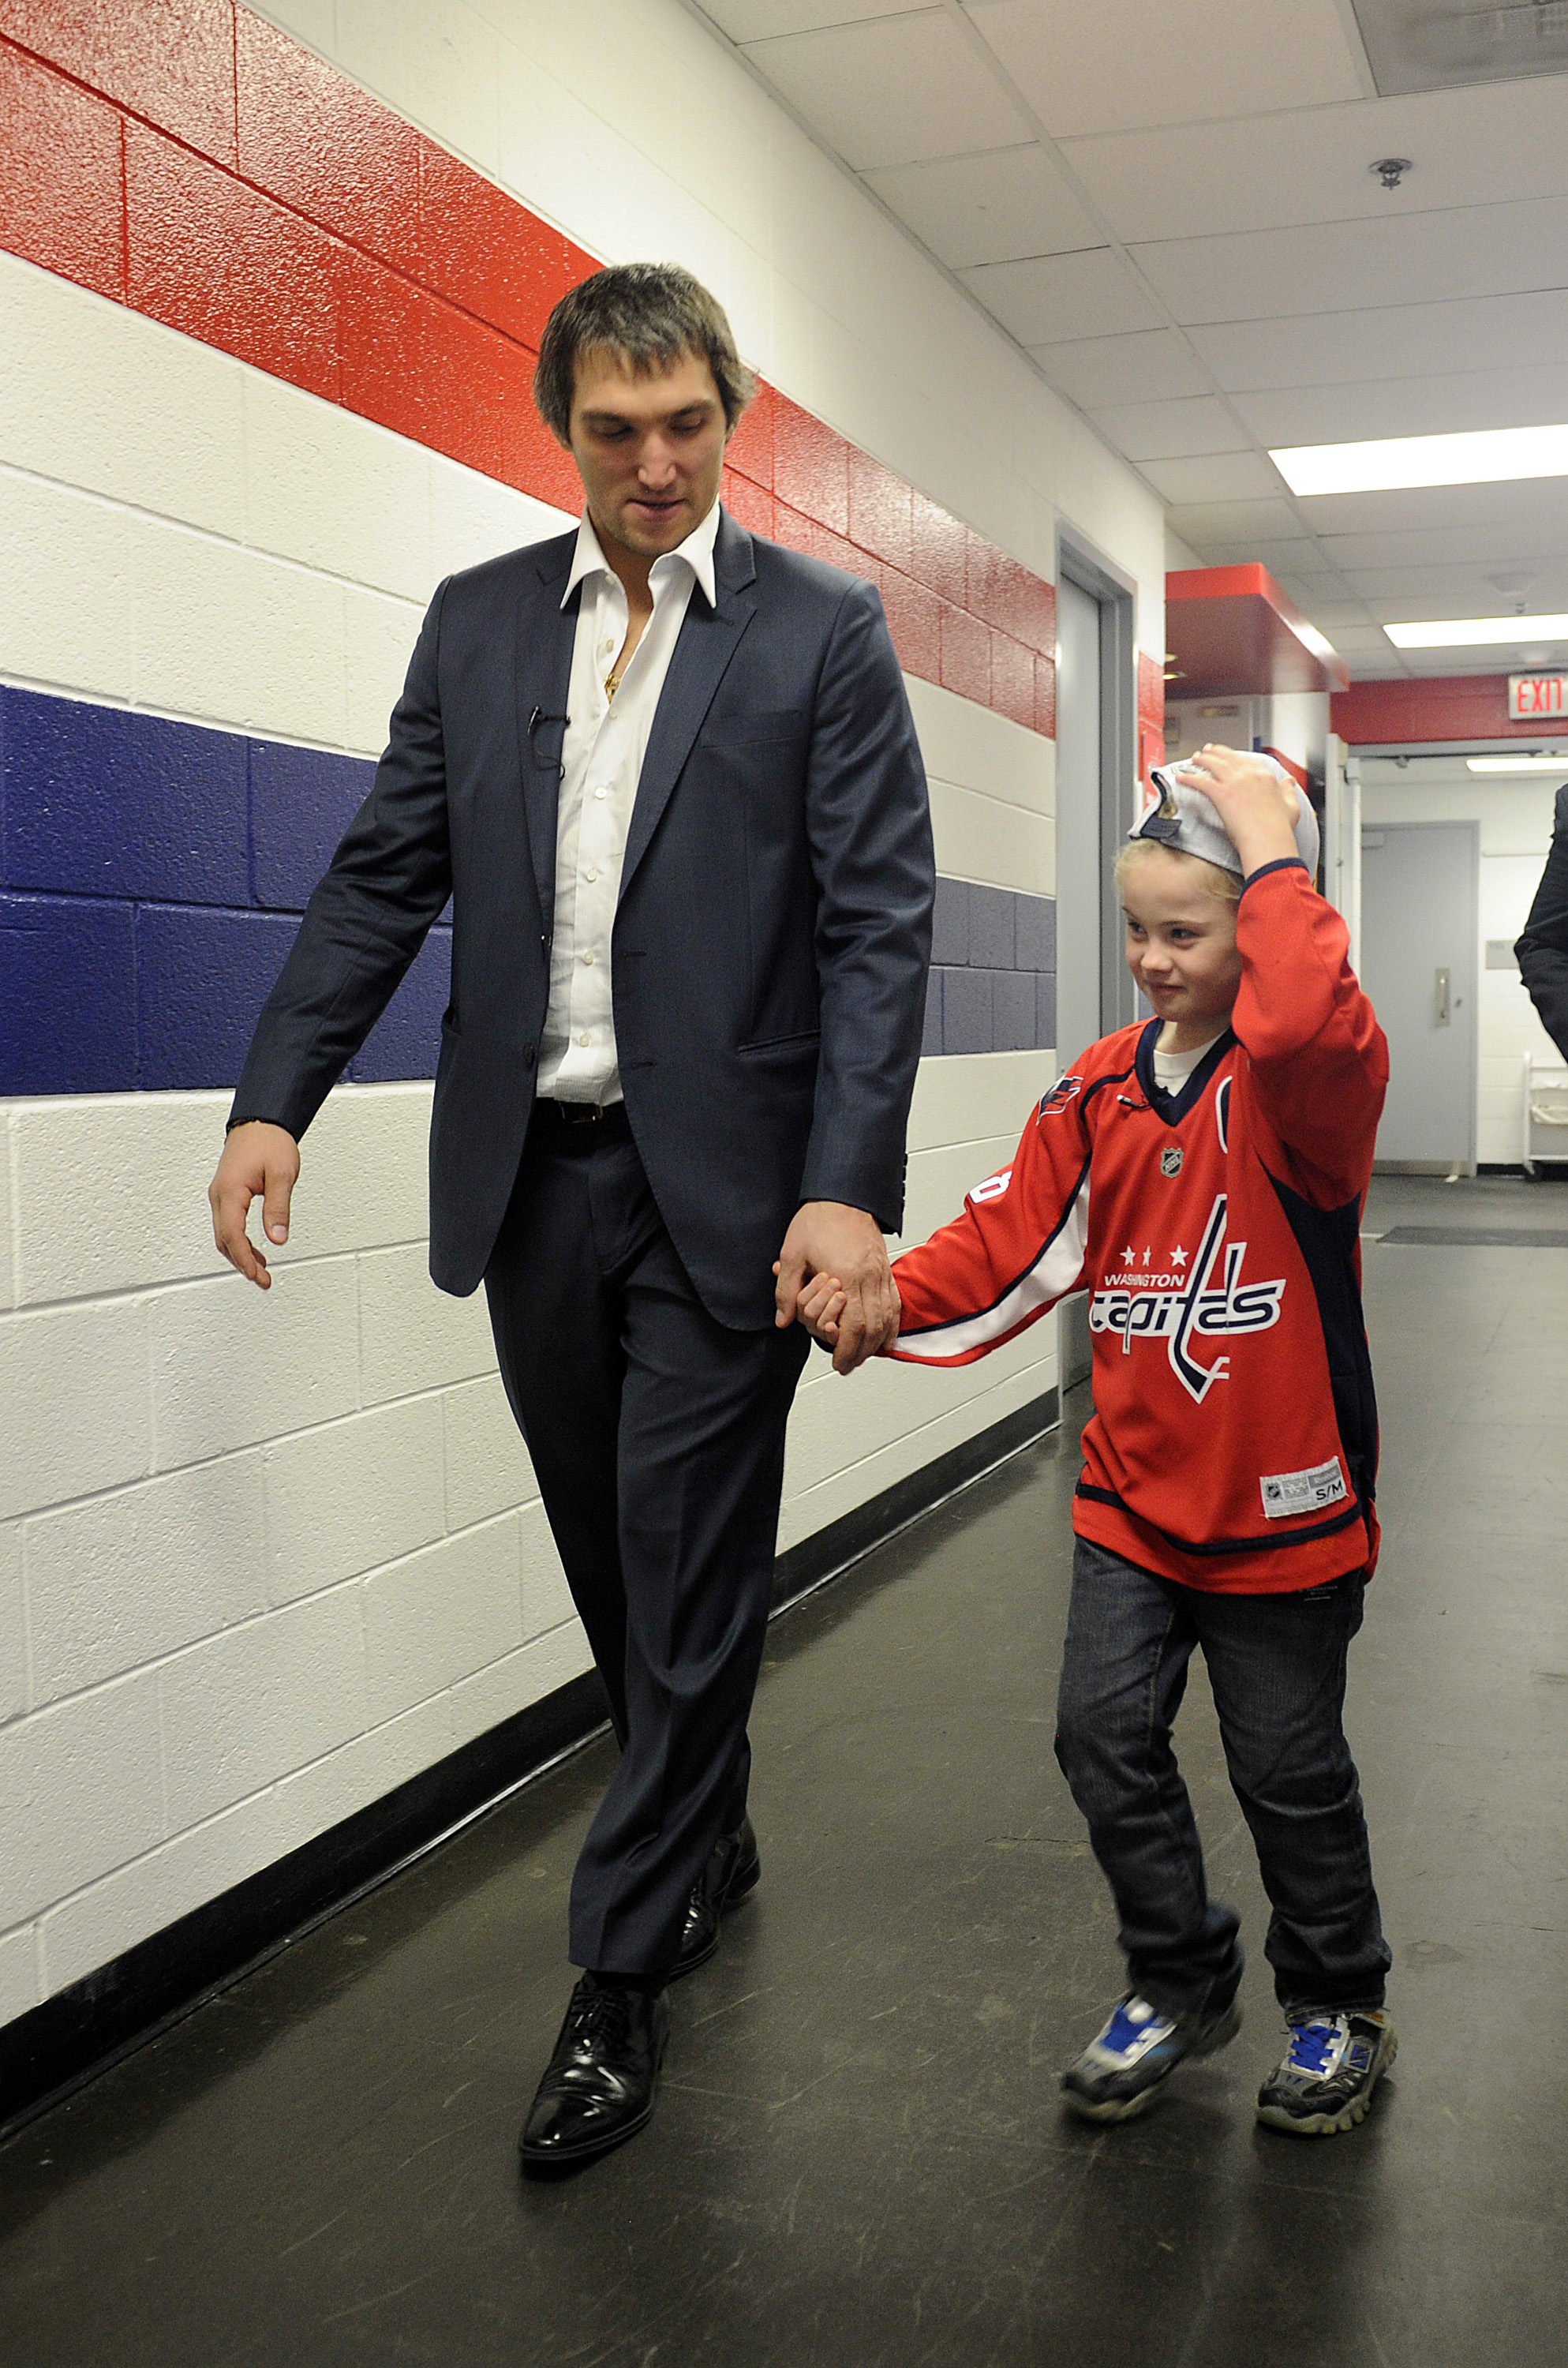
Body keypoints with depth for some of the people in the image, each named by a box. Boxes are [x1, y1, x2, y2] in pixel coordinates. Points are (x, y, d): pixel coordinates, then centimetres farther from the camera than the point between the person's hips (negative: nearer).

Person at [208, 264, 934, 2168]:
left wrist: (848, 1186, -18)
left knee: (690, 1582, 3)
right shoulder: (477, 620, 11)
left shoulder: (823, 630, 0)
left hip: (725, 1187, -4)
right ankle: (708, 1843, 40)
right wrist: (276, 1098, -3)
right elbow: (384, 876, 9)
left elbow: (879, 923, -7)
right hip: (531, 1175, 4)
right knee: (614, 1568, 16)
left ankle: (620, 1976, 19)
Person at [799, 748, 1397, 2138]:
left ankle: (1339, 2007, 35)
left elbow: (1307, 1024, -40)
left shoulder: (1308, 1079, -13)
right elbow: (1013, 1242, 1)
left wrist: (1275, 854, -29)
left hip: (1278, 1504, -5)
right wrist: (882, 1295, -13)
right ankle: (1181, 1985, 31)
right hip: (1130, 1499, 5)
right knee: (1105, 1738, 7)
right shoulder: (1103, 1088, 4)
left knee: (1290, 1769, 10)